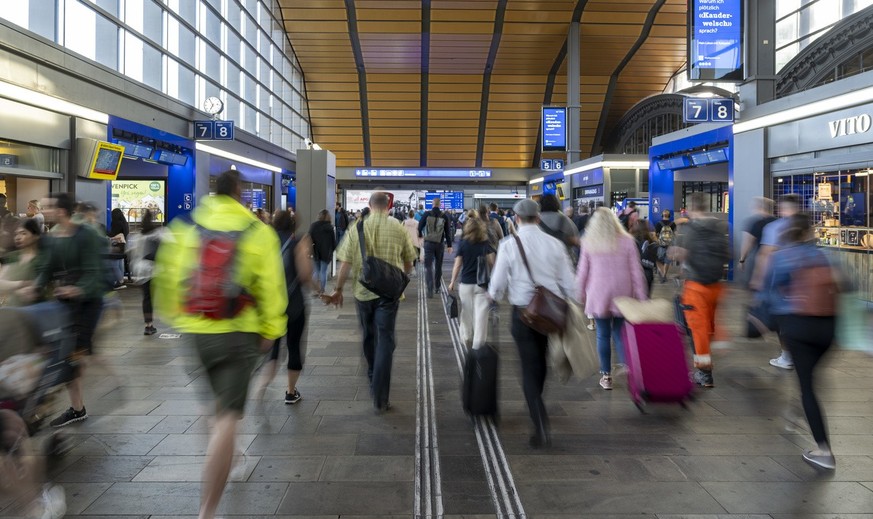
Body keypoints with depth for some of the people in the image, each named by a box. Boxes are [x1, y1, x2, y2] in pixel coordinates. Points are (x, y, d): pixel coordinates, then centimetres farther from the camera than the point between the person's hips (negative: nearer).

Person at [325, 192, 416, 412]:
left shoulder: (357, 228, -3)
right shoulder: (398, 228, -2)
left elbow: (345, 263, -5)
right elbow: (408, 263, 5)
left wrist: (338, 290, 5)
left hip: (363, 290, 2)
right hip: (389, 291, -2)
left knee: (369, 337, 20)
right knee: (385, 341, 0)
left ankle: (373, 380, 41)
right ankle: (380, 398, -4)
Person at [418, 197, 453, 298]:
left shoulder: (427, 214, -4)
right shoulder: (444, 216, -1)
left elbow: (420, 226, 1)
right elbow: (448, 231, 0)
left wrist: (420, 235, 22)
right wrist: (449, 245, 5)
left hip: (428, 243, -2)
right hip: (440, 244, 2)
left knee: (428, 266, -2)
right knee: (438, 265, 17)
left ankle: (430, 289, -15)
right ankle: (437, 286, 29)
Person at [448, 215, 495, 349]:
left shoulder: (462, 244, -4)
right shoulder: (486, 244, -2)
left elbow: (457, 265, -4)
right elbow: (491, 263, -3)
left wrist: (452, 282, 5)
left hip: (466, 283, 1)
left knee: (467, 312, 17)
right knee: (480, 313, 2)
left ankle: (467, 338, 32)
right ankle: (478, 343, 2)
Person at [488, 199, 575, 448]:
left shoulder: (509, 245, -9)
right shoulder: (554, 243, -2)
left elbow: (497, 283, -6)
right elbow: (568, 281, 1)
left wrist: (493, 296, 16)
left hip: (523, 311, -3)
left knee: (529, 365, 5)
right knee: (540, 360, 23)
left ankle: (541, 424, -4)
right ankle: (537, 406, 45)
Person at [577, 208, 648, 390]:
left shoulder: (588, 242, 0)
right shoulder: (627, 241, 1)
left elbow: (582, 271, 2)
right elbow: (636, 271, 1)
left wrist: (580, 294, 13)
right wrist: (642, 297, 5)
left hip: (598, 294, -1)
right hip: (622, 294, 1)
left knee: (603, 335, 6)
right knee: (619, 332, 14)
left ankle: (606, 376, 11)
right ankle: (625, 364, -3)